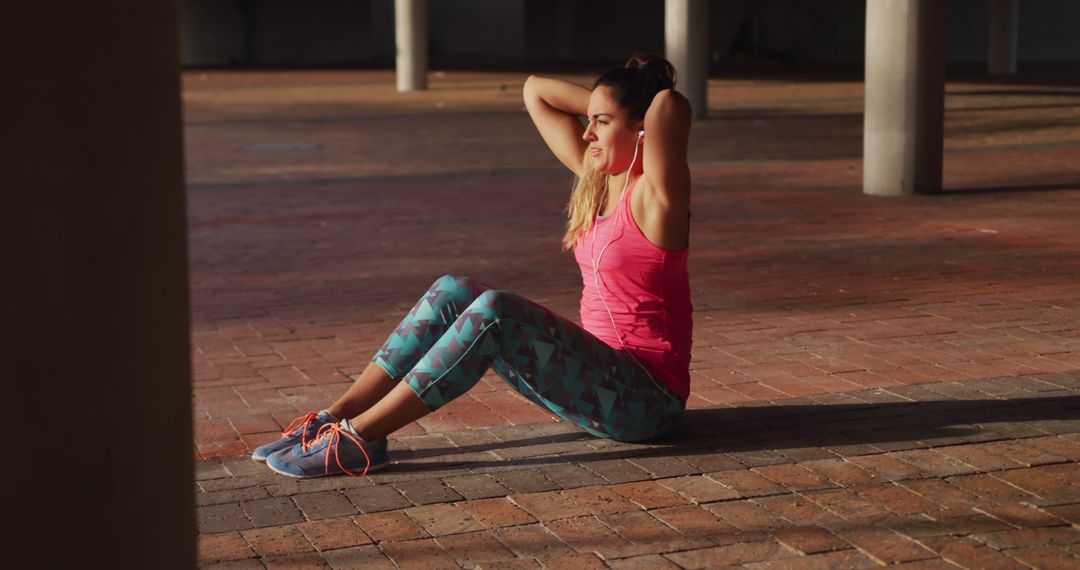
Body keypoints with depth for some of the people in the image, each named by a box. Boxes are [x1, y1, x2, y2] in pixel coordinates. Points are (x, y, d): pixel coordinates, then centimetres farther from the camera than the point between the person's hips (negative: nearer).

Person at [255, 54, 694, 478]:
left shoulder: (653, 196, -13)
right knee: (453, 292, -2)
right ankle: (335, 418, -7)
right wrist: (602, 106, 9)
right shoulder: (594, 178, 10)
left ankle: (360, 436, -25)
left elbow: (671, 104, -33)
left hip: (646, 397, -8)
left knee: (494, 313, -28)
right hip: (599, 374, 8)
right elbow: (535, 91, 19)